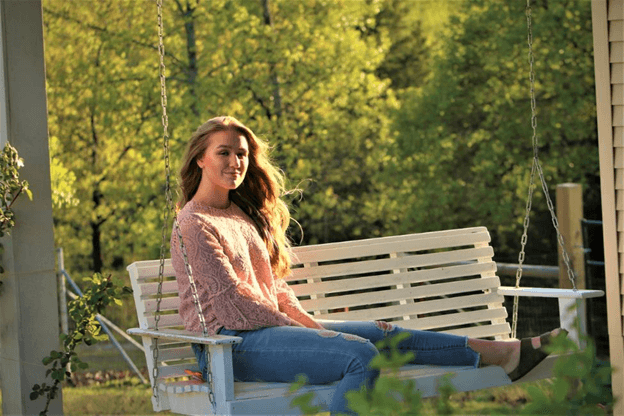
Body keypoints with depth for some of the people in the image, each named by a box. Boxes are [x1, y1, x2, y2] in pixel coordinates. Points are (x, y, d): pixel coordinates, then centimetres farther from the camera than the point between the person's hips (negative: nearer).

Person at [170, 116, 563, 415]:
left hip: (270, 326, 9)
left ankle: (504, 353, 0)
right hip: (232, 343, -9)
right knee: (361, 354, -25)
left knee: (383, 335, 0)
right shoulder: (194, 226, -8)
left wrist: (308, 321, 5)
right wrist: (298, 327, -9)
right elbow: (232, 297, -13)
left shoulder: (242, 215, 21)